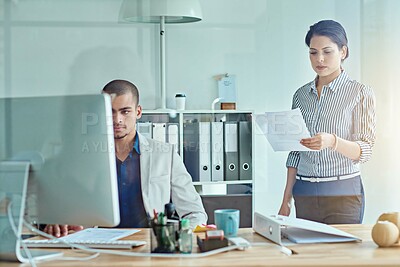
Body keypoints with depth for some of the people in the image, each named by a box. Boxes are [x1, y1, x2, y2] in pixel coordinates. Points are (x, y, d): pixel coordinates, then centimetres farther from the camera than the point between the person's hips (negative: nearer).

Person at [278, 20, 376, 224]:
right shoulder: (301, 95, 9)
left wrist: (333, 142, -27)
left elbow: (365, 151, -8)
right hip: (304, 194, 4)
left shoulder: (361, 94, -2)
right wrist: (286, 200, 8)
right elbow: (295, 152, 11)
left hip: (343, 193, -3)